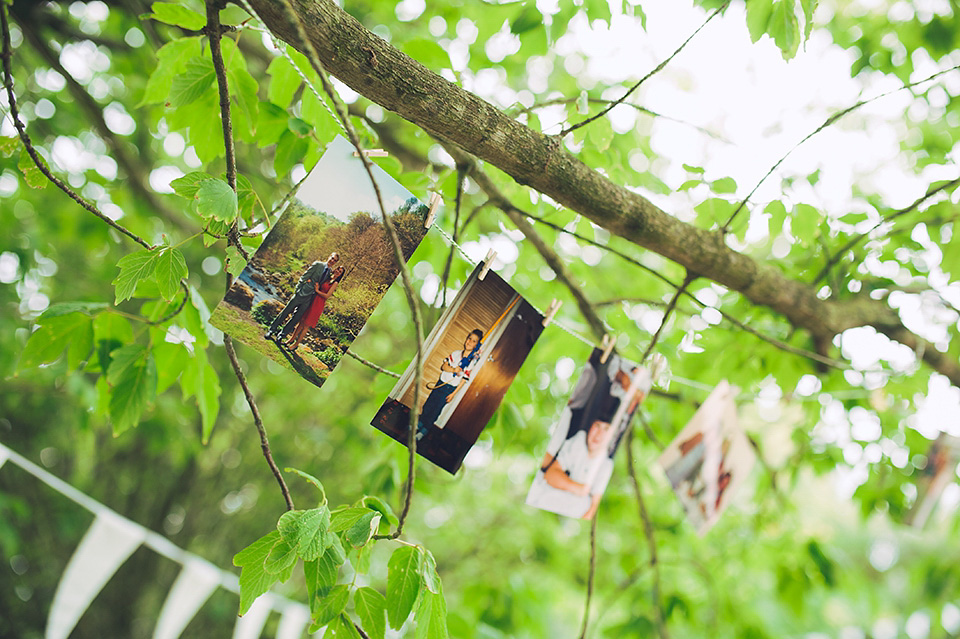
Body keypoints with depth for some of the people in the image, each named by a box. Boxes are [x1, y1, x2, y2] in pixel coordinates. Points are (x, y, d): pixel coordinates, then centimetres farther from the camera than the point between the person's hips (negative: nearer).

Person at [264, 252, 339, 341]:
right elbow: (303, 277, -4)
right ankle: (271, 331, 14)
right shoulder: (317, 265, -4)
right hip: (301, 294, -4)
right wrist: (297, 289, -9)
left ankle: (281, 336, 16)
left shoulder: (331, 272, 8)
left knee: (296, 318, 6)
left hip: (309, 299, 4)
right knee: (285, 312, 2)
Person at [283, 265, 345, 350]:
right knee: (301, 321, 9)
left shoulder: (335, 283, -7)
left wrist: (317, 290, -7)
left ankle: (296, 344, 8)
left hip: (318, 305, -6)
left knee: (306, 325, 0)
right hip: (312, 301, 6)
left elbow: (327, 296, -12)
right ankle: (291, 339, 21)